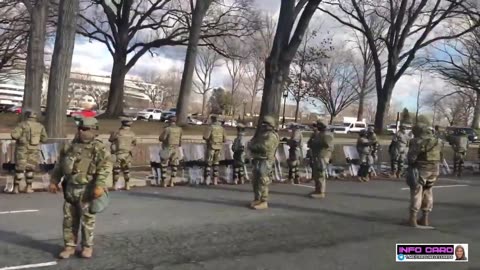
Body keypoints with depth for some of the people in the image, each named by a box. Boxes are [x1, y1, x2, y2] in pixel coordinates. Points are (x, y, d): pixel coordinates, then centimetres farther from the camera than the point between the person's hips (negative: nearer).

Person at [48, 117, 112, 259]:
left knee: (87, 219, 3)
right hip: (70, 188, 5)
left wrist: (99, 186, -26)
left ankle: (87, 246, 17)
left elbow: (105, 167, -17)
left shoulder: (99, 148, -7)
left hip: (86, 189, -5)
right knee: (69, 219, 9)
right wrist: (54, 181, 13)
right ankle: (69, 246, 20)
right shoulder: (69, 146, 11)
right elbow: (59, 165, 19)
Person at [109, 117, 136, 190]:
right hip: (127, 154, 3)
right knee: (126, 170, 13)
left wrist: (112, 134, 22)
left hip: (118, 154, -3)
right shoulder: (132, 134, 0)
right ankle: (127, 186, 13)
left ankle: (115, 186, 4)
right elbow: (134, 143, 12)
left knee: (116, 170, 4)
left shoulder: (118, 133, -10)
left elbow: (110, 140, 3)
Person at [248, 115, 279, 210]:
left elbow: (264, 147, -21)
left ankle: (264, 202, -6)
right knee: (255, 182, 11)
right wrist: (252, 145, -5)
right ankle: (257, 200, 20)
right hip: (257, 161, 9)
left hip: (265, 162, -9)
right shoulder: (261, 134, 21)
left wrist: (253, 146, -7)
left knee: (262, 183, -9)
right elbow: (252, 143, 19)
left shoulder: (272, 136, -10)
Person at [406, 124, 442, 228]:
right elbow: (440, 156, 10)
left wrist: (411, 164, 5)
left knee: (416, 192, 3)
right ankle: (425, 218, 17)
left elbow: (411, 157, -13)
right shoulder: (437, 141, 6)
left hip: (421, 169, -5)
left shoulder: (417, 141, -13)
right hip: (434, 169, 6)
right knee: (428, 192, 15)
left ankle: (413, 218, 1)